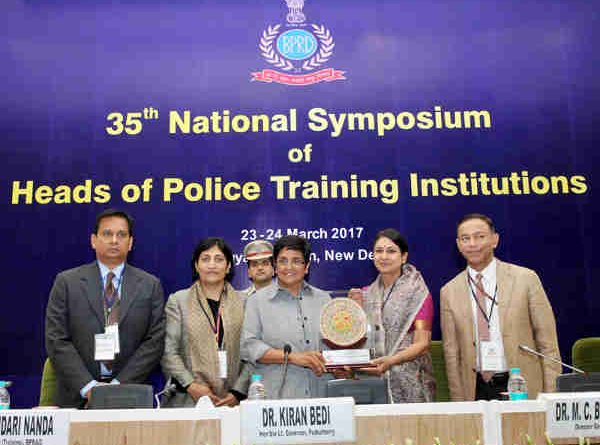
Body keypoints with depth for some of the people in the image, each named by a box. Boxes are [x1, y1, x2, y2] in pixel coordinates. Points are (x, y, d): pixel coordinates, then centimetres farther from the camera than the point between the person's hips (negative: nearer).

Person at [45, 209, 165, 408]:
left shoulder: (150, 285, 4)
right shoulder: (66, 282, 3)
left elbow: (155, 341, -1)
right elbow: (56, 340, -2)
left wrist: (120, 384, -11)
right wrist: (87, 386, -12)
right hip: (77, 397, 0)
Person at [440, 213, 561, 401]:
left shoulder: (526, 279, -3)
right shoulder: (449, 292, 2)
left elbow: (547, 343, -1)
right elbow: (452, 354, 5)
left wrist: (551, 397, -4)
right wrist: (459, 402, 2)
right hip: (476, 392, 1)